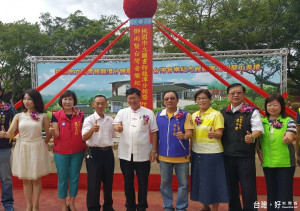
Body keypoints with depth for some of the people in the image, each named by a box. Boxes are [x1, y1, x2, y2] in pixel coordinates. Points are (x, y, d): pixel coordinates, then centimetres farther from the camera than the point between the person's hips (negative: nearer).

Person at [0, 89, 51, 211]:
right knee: (25, 179, 10)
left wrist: (41, 145, 2)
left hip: (37, 150, -2)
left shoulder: (43, 117, -2)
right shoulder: (18, 116, 2)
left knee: (36, 178, 8)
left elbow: (49, 134, 4)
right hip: (22, 149, 2)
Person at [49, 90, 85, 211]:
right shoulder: (56, 115, -3)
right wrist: (52, 131, -30)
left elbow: (83, 133, 6)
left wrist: (85, 148, -5)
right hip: (61, 153, -1)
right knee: (62, 178, 9)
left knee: (74, 178, 11)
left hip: (77, 152, 1)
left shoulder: (80, 115, 1)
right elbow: (56, 134, -9)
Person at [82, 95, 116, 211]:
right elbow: (84, 137, -24)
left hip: (108, 152, 5)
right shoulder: (89, 119, -9)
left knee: (108, 181, 15)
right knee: (93, 182, 1)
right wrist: (92, 129, -41)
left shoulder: (110, 120, 7)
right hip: (94, 153, -5)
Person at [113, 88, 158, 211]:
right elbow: (115, 124, -6)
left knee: (143, 182, 8)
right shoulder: (122, 112, 7)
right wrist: (117, 127, -30)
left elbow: (154, 132, 3)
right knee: (128, 181, 13)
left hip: (143, 154, -2)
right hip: (125, 154, 2)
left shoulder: (149, 113, 1)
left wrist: (153, 150, -2)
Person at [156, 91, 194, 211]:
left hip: (181, 156, -2)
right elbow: (156, 134, 12)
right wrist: (156, 151, 11)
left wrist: (184, 136, -33)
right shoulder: (159, 115, 5)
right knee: (165, 183, 13)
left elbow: (189, 133, -10)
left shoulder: (185, 115, -4)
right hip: (164, 156, 3)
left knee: (183, 184, 7)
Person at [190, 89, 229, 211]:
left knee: (213, 181, 1)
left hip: (212, 153, -6)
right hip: (197, 153, 6)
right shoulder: (194, 115, 10)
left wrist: (213, 134, -37)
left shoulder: (216, 114, -7)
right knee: (200, 180, 13)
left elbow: (219, 134, -14)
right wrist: (190, 151, 11)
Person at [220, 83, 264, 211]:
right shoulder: (222, 113, 12)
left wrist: (252, 136, -30)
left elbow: (258, 128, -10)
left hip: (246, 155, -4)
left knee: (248, 187, 0)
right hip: (227, 155, 4)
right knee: (231, 185, 15)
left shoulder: (252, 112, 1)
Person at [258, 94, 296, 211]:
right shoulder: (262, 121, 7)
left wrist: (287, 139, -35)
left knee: (285, 193, -1)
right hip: (267, 163, 3)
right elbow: (256, 139, 9)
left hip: (285, 163, -3)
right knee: (271, 193, 15)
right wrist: (258, 151, -7)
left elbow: (290, 138, -13)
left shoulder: (288, 121, 0)